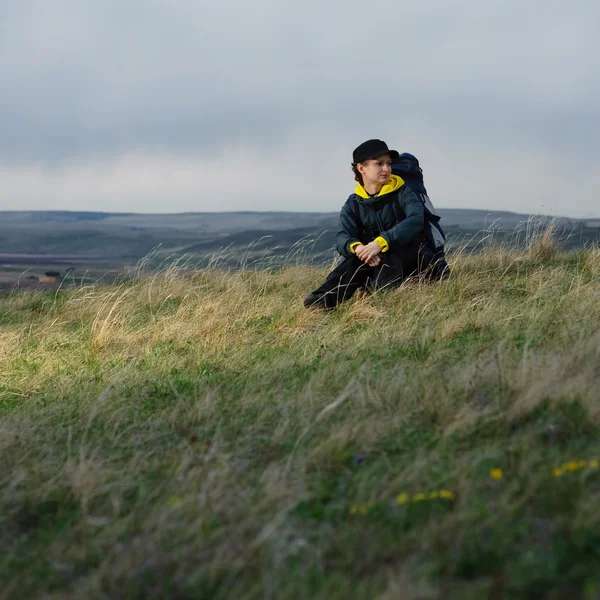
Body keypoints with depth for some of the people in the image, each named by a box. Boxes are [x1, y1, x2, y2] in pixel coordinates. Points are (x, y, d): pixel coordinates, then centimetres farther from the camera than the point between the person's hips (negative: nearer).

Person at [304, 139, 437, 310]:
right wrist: (357, 247, -39)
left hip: (408, 261, -2)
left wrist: (381, 243, -39)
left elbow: (416, 218, -26)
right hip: (375, 262, 2)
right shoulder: (353, 204, 2)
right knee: (357, 258, -30)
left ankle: (383, 289, -52)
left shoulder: (402, 192, -7)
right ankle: (327, 297, -49)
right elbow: (342, 237, -12)